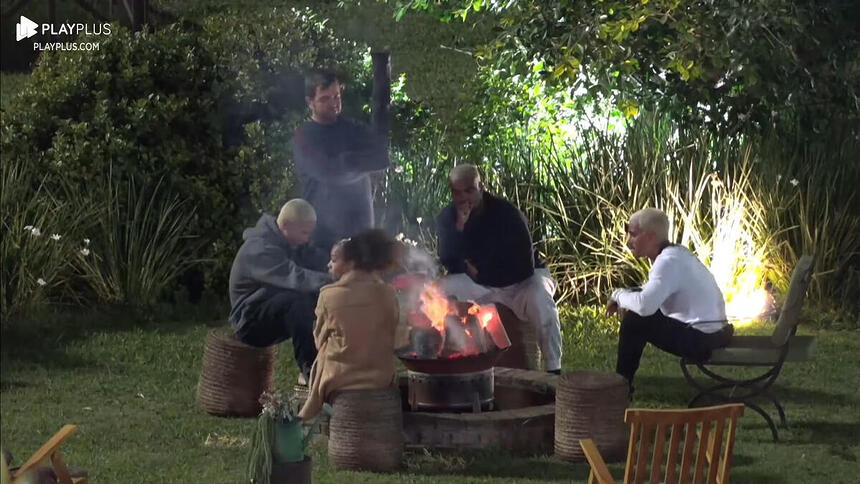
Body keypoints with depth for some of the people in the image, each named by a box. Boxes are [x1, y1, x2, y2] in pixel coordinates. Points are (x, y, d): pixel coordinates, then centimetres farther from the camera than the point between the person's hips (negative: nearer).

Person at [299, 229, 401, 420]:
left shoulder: (328, 296, -7)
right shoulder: (387, 295, -1)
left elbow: (320, 340, 5)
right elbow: (389, 340, 9)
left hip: (337, 382, -2)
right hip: (380, 381, 2)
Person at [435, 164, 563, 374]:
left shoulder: (506, 213, -23)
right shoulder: (447, 218, -9)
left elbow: (525, 265, -24)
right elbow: (448, 263, -17)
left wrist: (480, 272, -17)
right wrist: (459, 227, -30)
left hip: (520, 280, -4)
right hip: (478, 284, 4)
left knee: (539, 299, -36)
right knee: (437, 291, -20)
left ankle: (554, 370, -31)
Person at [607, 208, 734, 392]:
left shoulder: (669, 261, -21)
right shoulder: (675, 253, 11)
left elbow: (645, 304, -32)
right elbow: (651, 295, 20)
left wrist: (618, 295, -12)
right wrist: (623, 297, 2)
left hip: (702, 340, -10)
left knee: (634, 320, -11)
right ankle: (624, 379, 25)